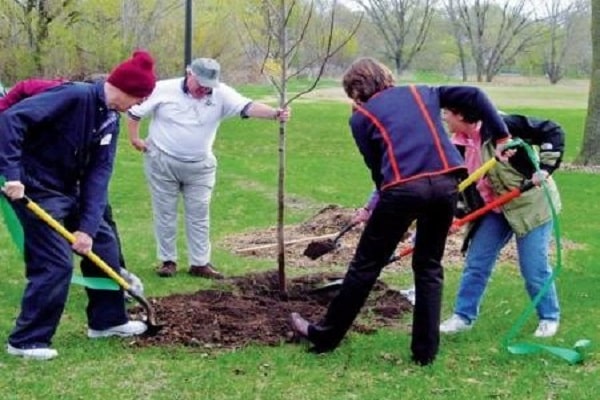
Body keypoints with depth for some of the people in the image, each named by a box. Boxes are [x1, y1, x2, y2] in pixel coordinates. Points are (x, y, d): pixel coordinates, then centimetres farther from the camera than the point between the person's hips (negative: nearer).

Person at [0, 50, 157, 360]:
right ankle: (26, 340, 1)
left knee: (103, 244, 15)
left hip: (68, 191, 9)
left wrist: (88, 226, -10)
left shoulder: (110, 121, 4)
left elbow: (99, 175, -1)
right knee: (56, 263, -12)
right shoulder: (74, 97, -24)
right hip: (35, 189, -9)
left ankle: (107, 319, 29)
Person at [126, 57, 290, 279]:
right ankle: (167, 260, 19)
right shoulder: (163, 89, -13)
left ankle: (200, 263, 15)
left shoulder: (221, 94, -11)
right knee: (165, 213, 7)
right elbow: (134, 110, -2)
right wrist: (135, 138, -2)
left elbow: (248, 107, -25)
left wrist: (275, 114, -41)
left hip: (200, 167, 2)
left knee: (198, 215, 6)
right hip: (162, 162, -2)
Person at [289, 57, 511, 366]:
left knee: (366, 266, 10)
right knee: (429, 267, 19)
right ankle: (425, 351, 18)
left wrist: (385, 200, 24)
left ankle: (325, 336, 24)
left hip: (404, 188, -4)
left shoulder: (361, 117, 15)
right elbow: (474, 95, 18)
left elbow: (376, 167, 12)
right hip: (446, 182, 4)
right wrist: (501, 134, 19)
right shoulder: (422, 93, 24)